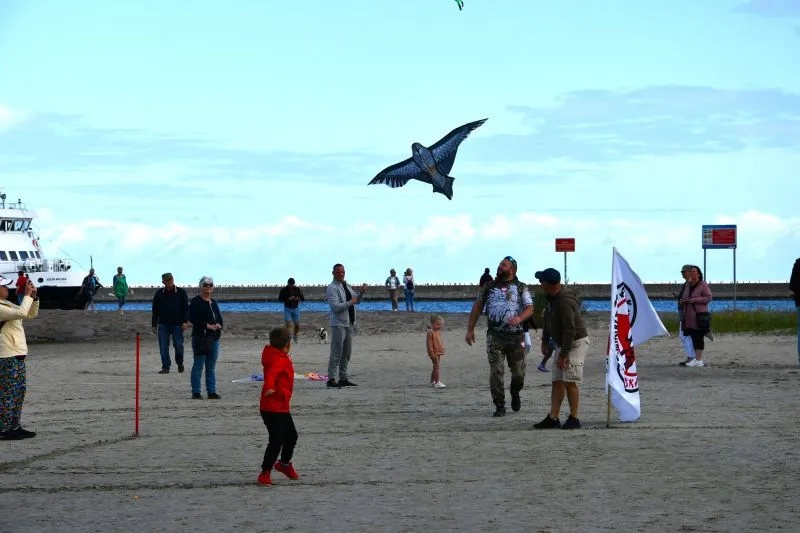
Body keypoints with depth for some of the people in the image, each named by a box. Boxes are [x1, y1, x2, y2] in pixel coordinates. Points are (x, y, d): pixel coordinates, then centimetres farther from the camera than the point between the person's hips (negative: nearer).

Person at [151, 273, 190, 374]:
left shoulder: (181, 293, 3)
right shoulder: (159, 294, 8)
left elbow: (186, 308, 1)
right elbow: (155, 311, 12)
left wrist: (185, 321, -11)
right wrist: (154, 325, 8)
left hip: (177, 324, -2)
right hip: (163, 325, 2)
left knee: (178, 345, -2)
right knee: (163, 347, -3)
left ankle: (180, 363, 24)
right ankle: (165, 367, 4)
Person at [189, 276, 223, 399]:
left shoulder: (213, 302, 18)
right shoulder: (195, 302, -4)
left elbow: (219, 317, 21)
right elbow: (193, 318, -15)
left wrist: (218, 325, -4)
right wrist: (208, 326, -17)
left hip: (214, 337, 7)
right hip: (200, 337, -7)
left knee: (212, 366, 9)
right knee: (198, 365, -5)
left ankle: (212, 391, 13)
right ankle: (196, 392, -2)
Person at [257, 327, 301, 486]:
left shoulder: (283, 359, 12)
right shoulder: (279, 360, -19)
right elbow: (271, 373, -39)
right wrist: (269, 387, -56)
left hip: (282, 408, 11)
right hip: (272, 408, -11)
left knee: (291, 436, 22)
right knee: (276, 440, -11)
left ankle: (284, 463, 44)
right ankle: (265, 473, -3)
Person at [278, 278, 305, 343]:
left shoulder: (297, 289, 1)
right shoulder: (284, 290, -5)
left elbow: (303, 299, 2)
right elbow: (279, 299, -10)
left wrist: (298, 298, -20)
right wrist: (288, 299, -23)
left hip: (296, 309, 2)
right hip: (287, 309, -2)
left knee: (297, 326, 4)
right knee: (288, 324, -15)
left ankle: (295, 336, 32)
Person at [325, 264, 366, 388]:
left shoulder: (347, 286, 15)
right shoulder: (332, 288, -11)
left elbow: (357, 300, 22)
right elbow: (335, 307, -20)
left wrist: (362, 292, 4)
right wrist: (350, 303, -21)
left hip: (349, 323, 9)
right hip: (338, 324, -9)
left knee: (347, 353, 13)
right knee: (336, 353, -10)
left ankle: (343, 378, 20)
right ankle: (331, 380, -8)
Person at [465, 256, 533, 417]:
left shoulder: (521, 288, 6)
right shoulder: (489, 287, 11)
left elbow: (530, 309, -3)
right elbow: (477, 307, 16)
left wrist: (519, 318, -25)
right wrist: (470, 330, 10)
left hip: (515, 336, 0)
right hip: (495, 336, 1)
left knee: (518, 372, 3)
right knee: (496, 372, -8)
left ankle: (515, 394, 34)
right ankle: (500, 406, -2)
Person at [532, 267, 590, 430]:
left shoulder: (564, 302, -26)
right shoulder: (551, 297, 5)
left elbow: (570, 330, -27)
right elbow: (547, 320, 20)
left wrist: (563, 355, -24)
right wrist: (544, 341, 20)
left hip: (576, 343, -10)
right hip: (561, 343, 10)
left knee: (570, 382, -10)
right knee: (557, 382, 6)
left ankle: (574, 419, -3)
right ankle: (553, 418, 6)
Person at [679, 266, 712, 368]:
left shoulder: (703, 285, -5)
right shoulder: (689, 286, 16)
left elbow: (709, 297, -13)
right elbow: (685, 298, 27)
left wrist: (694, 300, -19)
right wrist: (682, 301, 2)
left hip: (699, 316, -7)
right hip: (690, 317, 7)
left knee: (699, 337, -7)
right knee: (693, 337, 7)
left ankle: (699, 360, -8)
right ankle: (696, 359, 11)